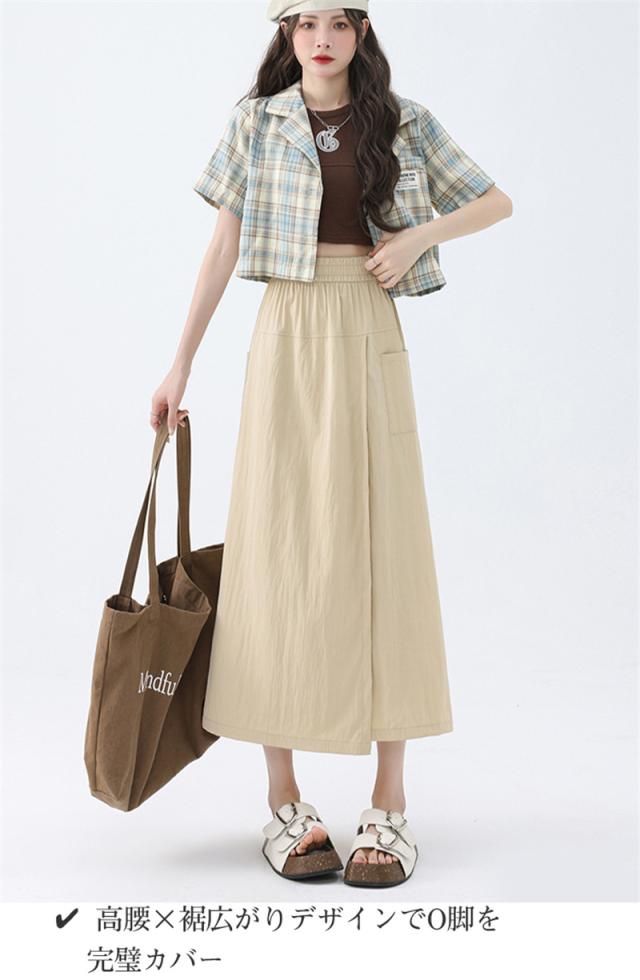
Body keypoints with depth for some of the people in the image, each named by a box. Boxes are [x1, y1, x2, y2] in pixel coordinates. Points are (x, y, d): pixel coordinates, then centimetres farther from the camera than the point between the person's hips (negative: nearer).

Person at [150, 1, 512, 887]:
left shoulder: (402, 122, 10)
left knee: (382, 549, -4)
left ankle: (390, 804, 3)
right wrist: (181, 364, 4)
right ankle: (284, 803, 5)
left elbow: (497, 201, 14)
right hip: (286, 340, 0)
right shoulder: (256, 121, 9)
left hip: (370, 342, 0)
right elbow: (223, 248, 8)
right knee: (277, 554, -3)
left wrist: (419, 234, -4)